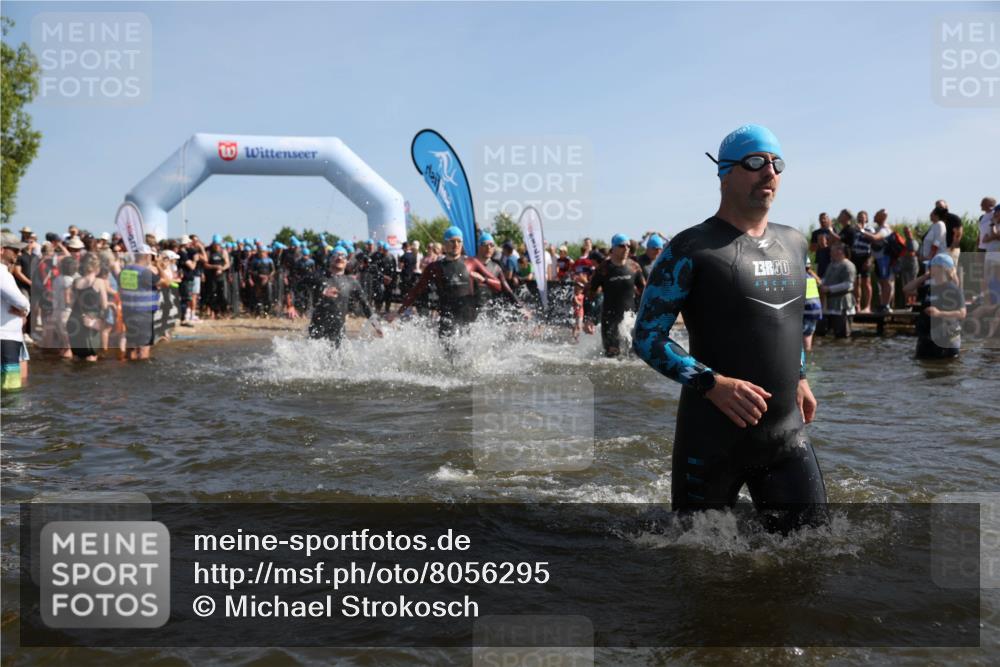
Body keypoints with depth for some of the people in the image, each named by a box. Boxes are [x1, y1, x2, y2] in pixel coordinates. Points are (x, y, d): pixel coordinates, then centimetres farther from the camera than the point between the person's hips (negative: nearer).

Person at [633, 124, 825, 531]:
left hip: (787, 432, 6)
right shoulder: (692, 250, -10)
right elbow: (646, 338, -12)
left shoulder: (794, 244, 11)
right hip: (712, 436, -5)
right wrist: (713, 383, -22)